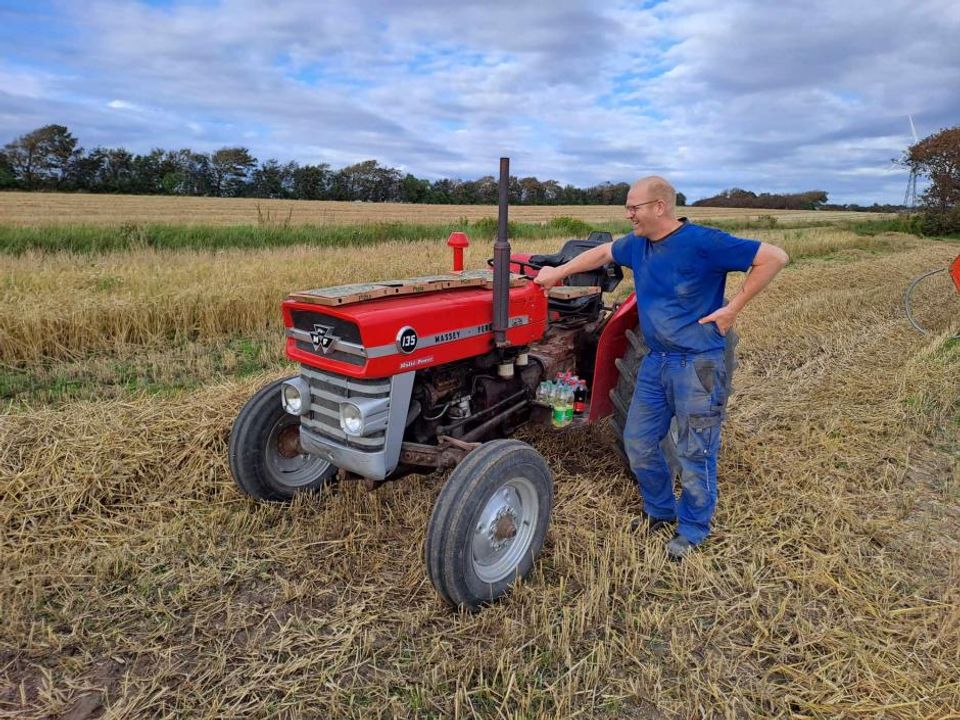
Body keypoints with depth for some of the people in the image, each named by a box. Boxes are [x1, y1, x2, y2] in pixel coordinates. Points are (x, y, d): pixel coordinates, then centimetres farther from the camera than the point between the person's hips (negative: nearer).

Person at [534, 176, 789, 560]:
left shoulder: (702, 242, -16)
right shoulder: (637, 244, 5)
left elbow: (774, 257, -14)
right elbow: (602, 252, 24)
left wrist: (734, 307, -15)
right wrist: (559, 272, 24)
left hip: (697, 365, -7)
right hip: (656, 360, 7)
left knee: (694, 454, 5)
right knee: (638, 442, 13)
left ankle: (692, 531, 26)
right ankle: (660, 510, 35)